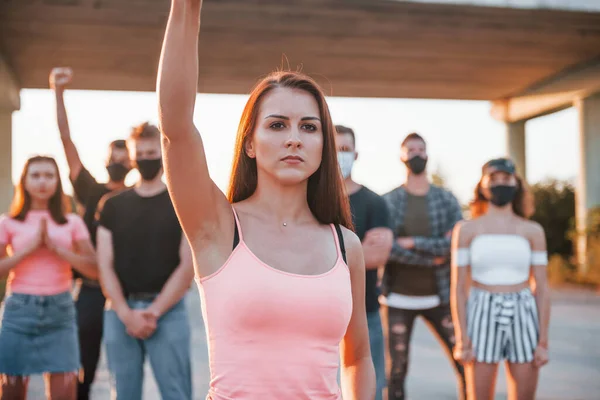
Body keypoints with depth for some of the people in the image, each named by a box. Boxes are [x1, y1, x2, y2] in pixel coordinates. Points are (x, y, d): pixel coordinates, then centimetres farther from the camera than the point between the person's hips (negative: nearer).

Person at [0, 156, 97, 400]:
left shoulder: (72, 223, 7)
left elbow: (94, 269, 0)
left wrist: (55, 247, -8)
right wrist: (29, 248, -11)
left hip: (60, 310, 0)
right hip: (20, 309, 0)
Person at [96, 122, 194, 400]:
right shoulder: (113, 205, 12)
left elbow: (187, 266, -3)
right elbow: (105, 266, 6)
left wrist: (154, 311, -10)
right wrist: (126, 314, -7)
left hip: (167, 311, -3)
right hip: (120, 311, 3)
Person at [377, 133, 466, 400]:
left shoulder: (446, 200, 4)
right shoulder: (388, 202, 0)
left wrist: (412, 242, -15)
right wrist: (432, 258, -15)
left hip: (438, 297, 1)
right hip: (399, 299, -1)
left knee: (465, 366, 2)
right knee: (397, 372, 4)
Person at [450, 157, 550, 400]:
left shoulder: (533, 231, 6)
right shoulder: (466, 230, 2)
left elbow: (542, 289, 5)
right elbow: (458, 289, 0)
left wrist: (543, 341, -1)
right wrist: (462, 340, -7)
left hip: (523, 316, 2)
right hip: (482, 316, -1)